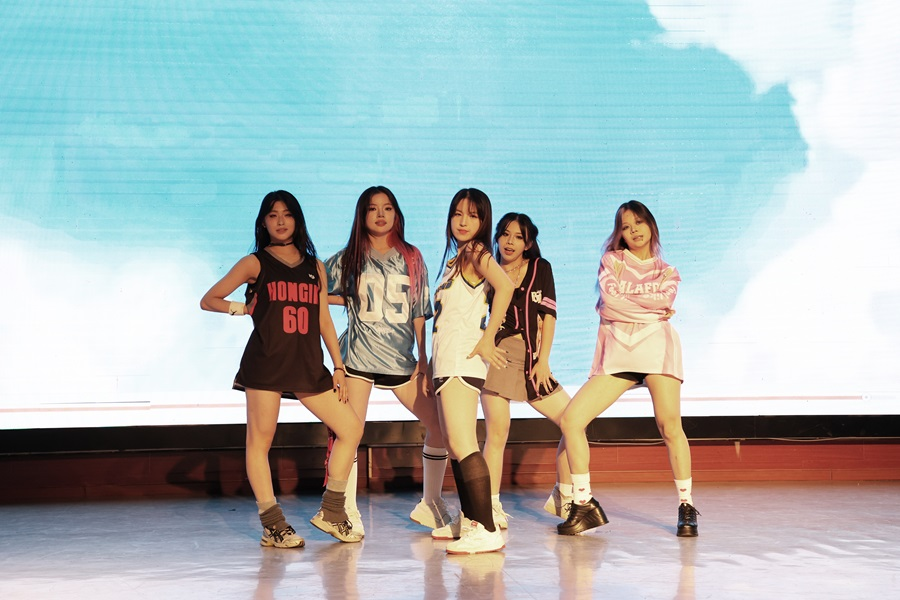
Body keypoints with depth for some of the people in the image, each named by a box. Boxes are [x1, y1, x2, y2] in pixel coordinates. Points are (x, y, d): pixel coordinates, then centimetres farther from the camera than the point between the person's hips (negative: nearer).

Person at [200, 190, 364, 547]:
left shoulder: (314, 267, 16)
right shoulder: (255, 263, 5)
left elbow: (324, 320, 16)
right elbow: (209, 300, 6)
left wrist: (338, 366, 11)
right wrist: (243, 308, -7)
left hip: (308, 366, 4)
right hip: (265, 363, -4)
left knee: (351, 427, 1)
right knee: (260, 440, -5)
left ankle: (331, 512, 8)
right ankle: (273, 525, 1)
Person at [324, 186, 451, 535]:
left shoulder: (411, 258, 11)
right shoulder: (348, 259, 6)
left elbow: (419, 313, 9)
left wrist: (423, 359, 4)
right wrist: (350, 299, -2)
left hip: (402, 358, 3)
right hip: (359, 356, -2)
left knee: (439, 424, 0)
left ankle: (430, 505, 15)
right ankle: (347, 513, 0)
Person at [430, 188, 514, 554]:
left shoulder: (476, 253, -7)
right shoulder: (457, 259, 20)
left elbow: (505, 286, -27)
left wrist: (487, 339, -23)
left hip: (462, 358, -10)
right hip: (448, 360, 10)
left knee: (462, 443, -18)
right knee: (454, 443, 17)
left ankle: (487, 530, -23)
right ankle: (467, 520, 27)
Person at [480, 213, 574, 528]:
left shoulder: (540, 268, 10)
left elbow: (548, 315, 4)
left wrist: (543, 361, -4)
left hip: (531, 358, 2)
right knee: (497, 432, -11)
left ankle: (563, 497, 11)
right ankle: (492, 508, -6)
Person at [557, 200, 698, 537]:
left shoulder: (667, 272, 20)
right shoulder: (611, 259, 18)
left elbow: (666, 298, -3)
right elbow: (608, 298, -1)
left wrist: (623, 297, -1)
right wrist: (651, 306, 4)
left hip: (656, 344, -1)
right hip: (616, 350, 1)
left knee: (670, 425, -19)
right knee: (571, 420, -12)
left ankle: (686, 507, -6)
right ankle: (584, 505, -2)